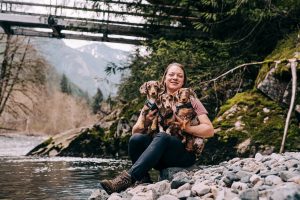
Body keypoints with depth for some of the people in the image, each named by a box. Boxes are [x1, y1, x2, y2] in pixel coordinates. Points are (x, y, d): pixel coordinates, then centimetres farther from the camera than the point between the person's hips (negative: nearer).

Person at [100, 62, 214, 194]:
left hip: (184, 154, -3)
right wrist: (145, 122, -11)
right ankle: (144, 182, -24)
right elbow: (135, 131, 11)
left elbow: (209, 130, -4)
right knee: (136, 139, -26)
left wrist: (186, 128, -20)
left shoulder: (191, 101, 8)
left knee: (161, 137, -34)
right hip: (160, 159, 3)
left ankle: (127, 178, -44)